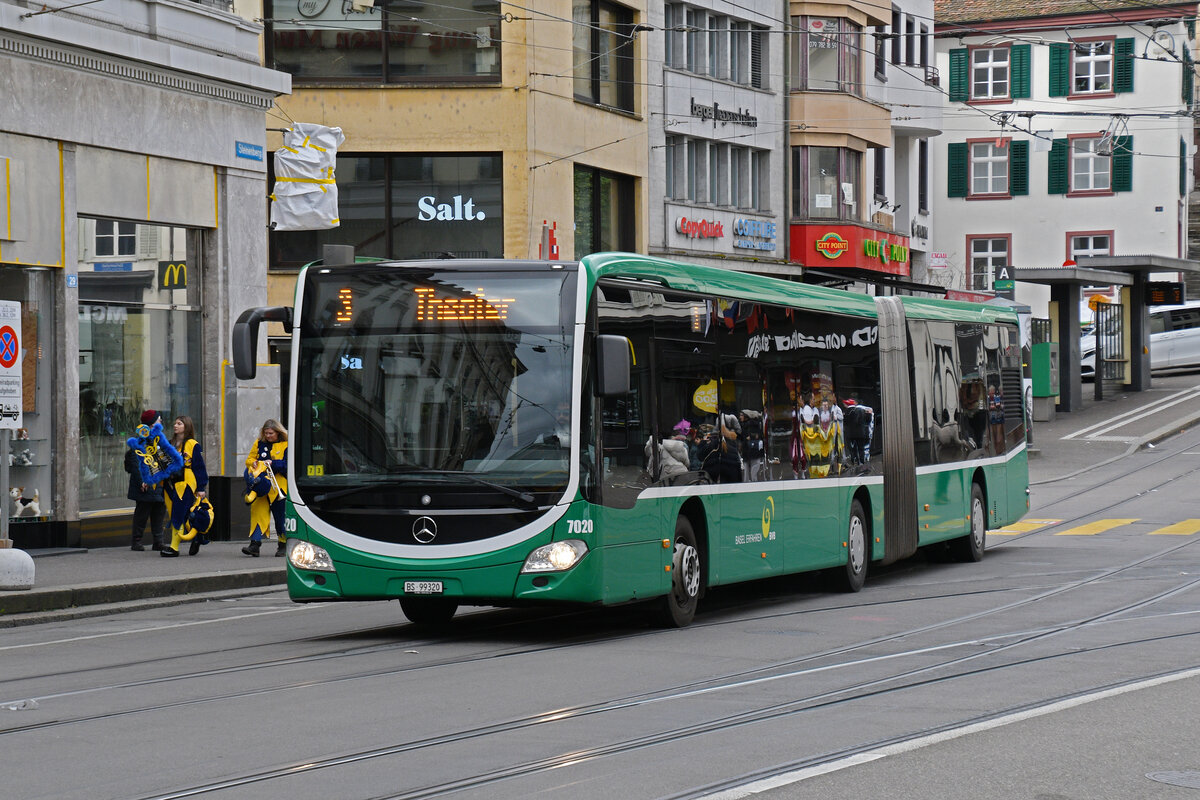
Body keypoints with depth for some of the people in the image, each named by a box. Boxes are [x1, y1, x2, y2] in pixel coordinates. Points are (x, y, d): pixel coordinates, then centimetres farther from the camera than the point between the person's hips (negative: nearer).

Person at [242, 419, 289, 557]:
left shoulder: (286, 445, -1)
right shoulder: (259, 443, 12)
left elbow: (287, 465, -9)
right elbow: (249, 459, 15)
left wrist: (273, 464, -21)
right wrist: (254, 463, -8)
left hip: (279, 486, -3)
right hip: (261, 483, 3)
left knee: (280, 516, 4)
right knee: (258, 512, -7)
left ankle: (283, 544, 18)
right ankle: (255, 544, -12)